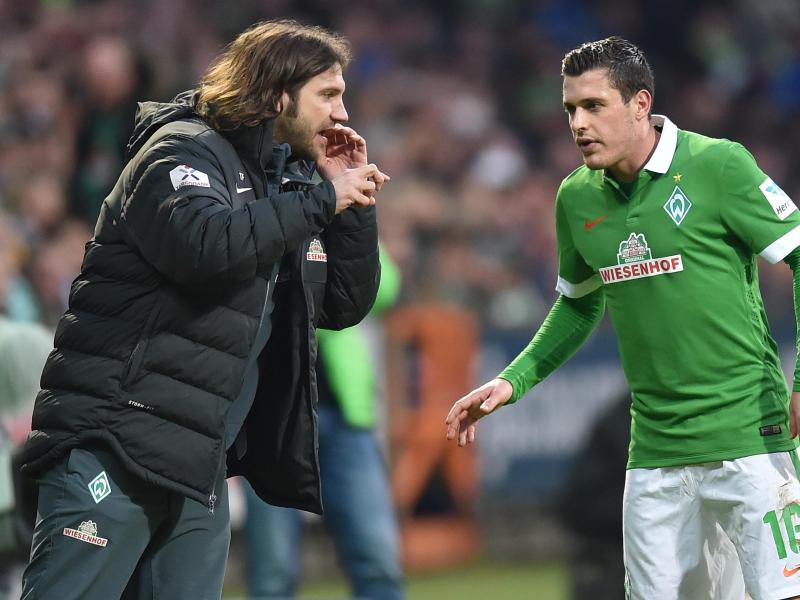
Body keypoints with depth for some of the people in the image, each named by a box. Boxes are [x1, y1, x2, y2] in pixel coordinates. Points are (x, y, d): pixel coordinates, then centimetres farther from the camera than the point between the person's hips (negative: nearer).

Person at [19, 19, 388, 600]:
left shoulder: (287, 185, 18)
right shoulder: (188, 150, -6)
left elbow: (346, 305, 19)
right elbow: (203, 244, -27)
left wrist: (355, 200, 7)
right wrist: (322, 201, -17)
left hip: (201, 466, 8)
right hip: (115, 444, -8)